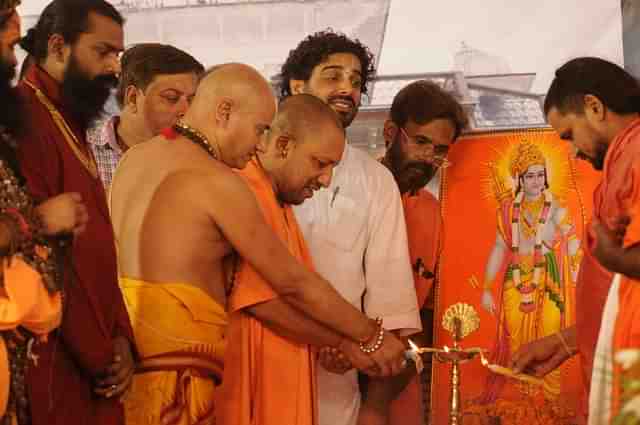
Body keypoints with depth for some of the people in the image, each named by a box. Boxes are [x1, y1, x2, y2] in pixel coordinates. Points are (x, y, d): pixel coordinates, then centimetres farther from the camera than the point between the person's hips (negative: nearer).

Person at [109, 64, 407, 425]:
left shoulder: (134, 159, 13)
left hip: (124, 353, 8)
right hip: (174, 362, -8)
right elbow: (293, 282, -9)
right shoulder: (218, 182, -12)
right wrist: (371, 336, 2)